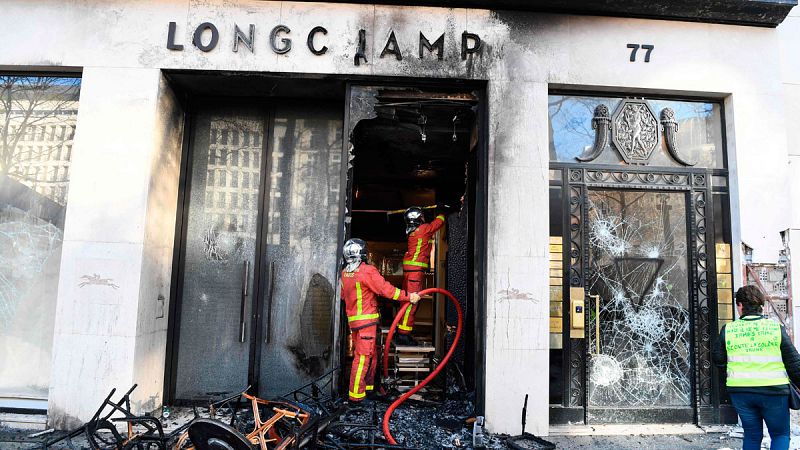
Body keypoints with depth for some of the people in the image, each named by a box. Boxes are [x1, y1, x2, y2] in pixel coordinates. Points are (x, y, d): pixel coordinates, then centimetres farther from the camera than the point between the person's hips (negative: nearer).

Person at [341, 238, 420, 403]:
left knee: (371, 354, 18)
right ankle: (356, 393, 0)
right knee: (363, 356, -4)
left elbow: (343, 295, 21)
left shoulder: (345, 273, 9)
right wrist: (409, 296, -11)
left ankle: (368, 386, 28)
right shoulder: (367, 271, -16)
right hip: (366, 320, -8)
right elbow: (386, 289, -17)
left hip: (353, 319, 8)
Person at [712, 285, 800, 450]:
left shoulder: (728, 330, -2)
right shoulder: (776, 328, -6)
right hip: (773, 392, -1)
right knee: (780, 434, 15)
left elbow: (718, 360, 3)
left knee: (752, 435, 16)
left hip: (740, 391, 2)